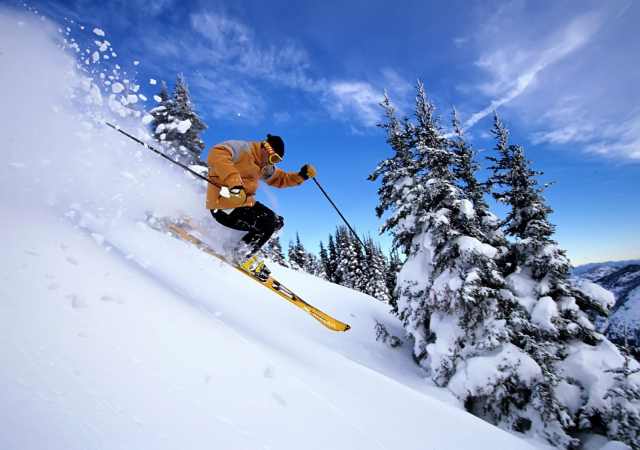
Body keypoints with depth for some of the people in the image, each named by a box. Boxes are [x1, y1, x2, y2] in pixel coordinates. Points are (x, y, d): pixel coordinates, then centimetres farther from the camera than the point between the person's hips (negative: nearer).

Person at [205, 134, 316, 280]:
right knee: (268, 224, -20)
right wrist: (234, 182, -44)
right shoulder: (242, 148, -15)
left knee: (278, 222, 9)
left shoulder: (263, 167, 13)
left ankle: (244, 250, 12)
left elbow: (280, 178, 23)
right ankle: (243, 256, -1)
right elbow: (216, 155, -32)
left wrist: (301, 175, 6)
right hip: (225, 206, -10)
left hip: (245, 203, 10)